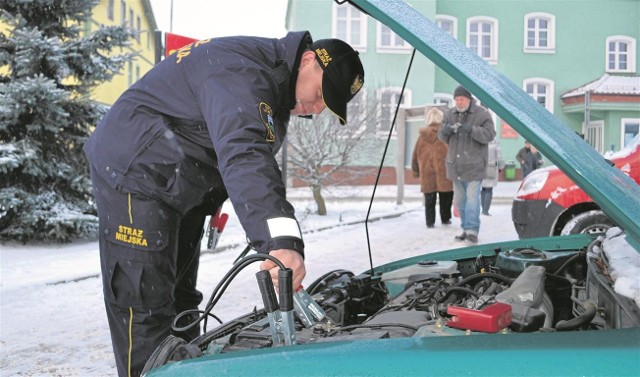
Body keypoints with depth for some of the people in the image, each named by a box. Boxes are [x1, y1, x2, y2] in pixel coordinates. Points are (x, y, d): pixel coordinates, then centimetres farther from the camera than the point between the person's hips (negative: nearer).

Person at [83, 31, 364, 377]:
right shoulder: (242, 73, -28)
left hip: (179, 186, 10)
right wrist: (283, 240, -55)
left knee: (179, 298, 15)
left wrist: (213, 202, 15)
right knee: (145, 306, -9)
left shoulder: (272, 75, 6)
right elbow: (244, 156, -44)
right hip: (136, 171, -10)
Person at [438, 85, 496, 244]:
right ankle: (466, 228, 21)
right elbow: (442, 137, 12)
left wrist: (472, 130, -26)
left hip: (474, 165, -6)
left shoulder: (482, 114, -5)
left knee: (472, 198, -13)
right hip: (455, 164, 6)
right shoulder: (449, 114, 10)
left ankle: (472, 230, -12)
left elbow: (489, 134, -11)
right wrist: (445, 130, -12)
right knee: (459, 200, 11)